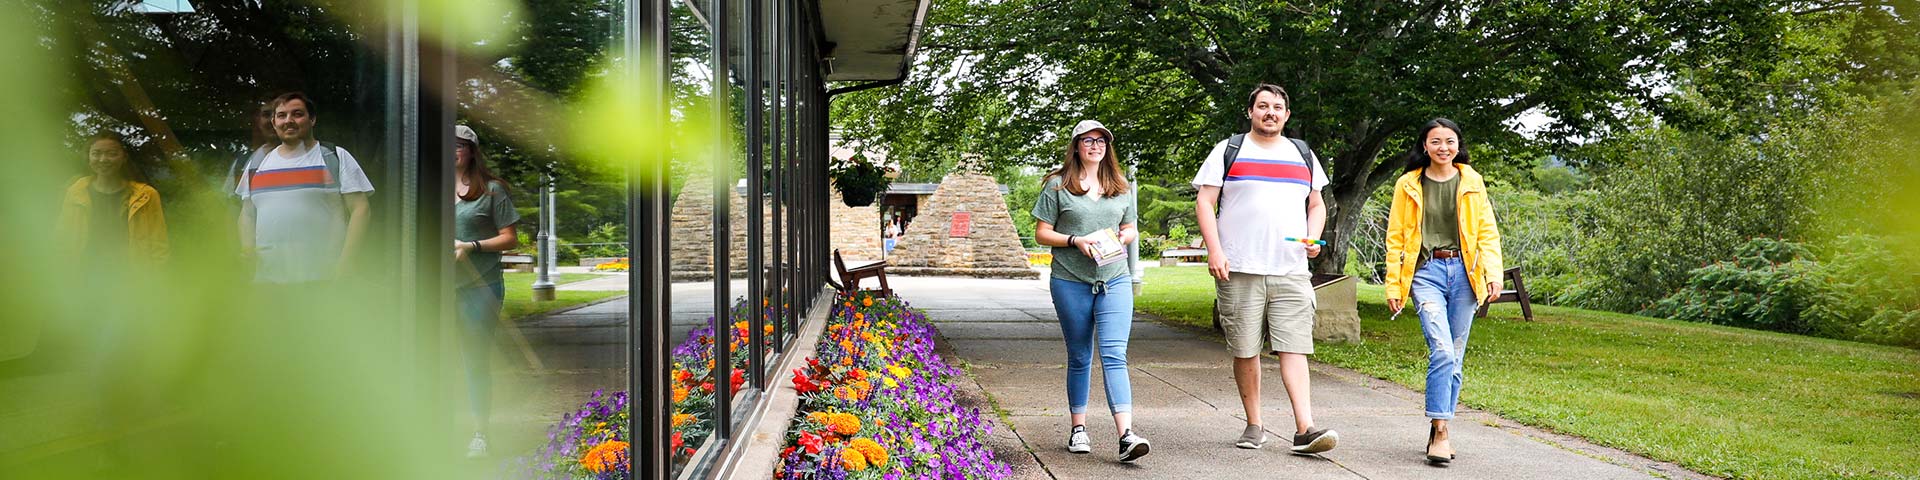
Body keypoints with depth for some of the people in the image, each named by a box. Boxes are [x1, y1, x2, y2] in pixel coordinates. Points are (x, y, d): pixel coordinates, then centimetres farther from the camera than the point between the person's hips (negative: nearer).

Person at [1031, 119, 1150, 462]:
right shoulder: (1057, 185, 3)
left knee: (1114, 355, -10)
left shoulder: (1121, 187, 13)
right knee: (1079, 358, 8)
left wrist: (1124, 237, -2)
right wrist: (1076, 241, -13)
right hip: (1070, 282, -1)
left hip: (1115, 280, 1)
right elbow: (1041, 233, 2)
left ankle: (1126, 435, -18)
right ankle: (1078, 428, 22)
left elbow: (1131, 230, 22)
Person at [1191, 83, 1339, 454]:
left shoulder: (1304, 155, 17)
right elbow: (1204, 202, 1)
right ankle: (1254, 426, 14)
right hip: (1239, 271, -2)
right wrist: (1214, 250, -11)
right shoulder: (1228, 151, 6)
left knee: (1294, 348, -7)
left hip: (1291, 271, 2)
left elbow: (1317, 205, 24)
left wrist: (1313, 239, 3)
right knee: (1245, 351, 3)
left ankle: (1305, 429, -10)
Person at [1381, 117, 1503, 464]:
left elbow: (1487, 231, 8)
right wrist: (1393, 285, 2)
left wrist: (1493, 272, -5)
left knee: (1454, 357, 4)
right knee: (1442, 351, -18)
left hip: (1464, 272, 2)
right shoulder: (1408, 185, 6)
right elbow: (1395, 238, 7)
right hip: (1427, 271, -2)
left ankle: (1438, 431, 15)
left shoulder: (1471, 182, 10)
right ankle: (1440, 433, -15)